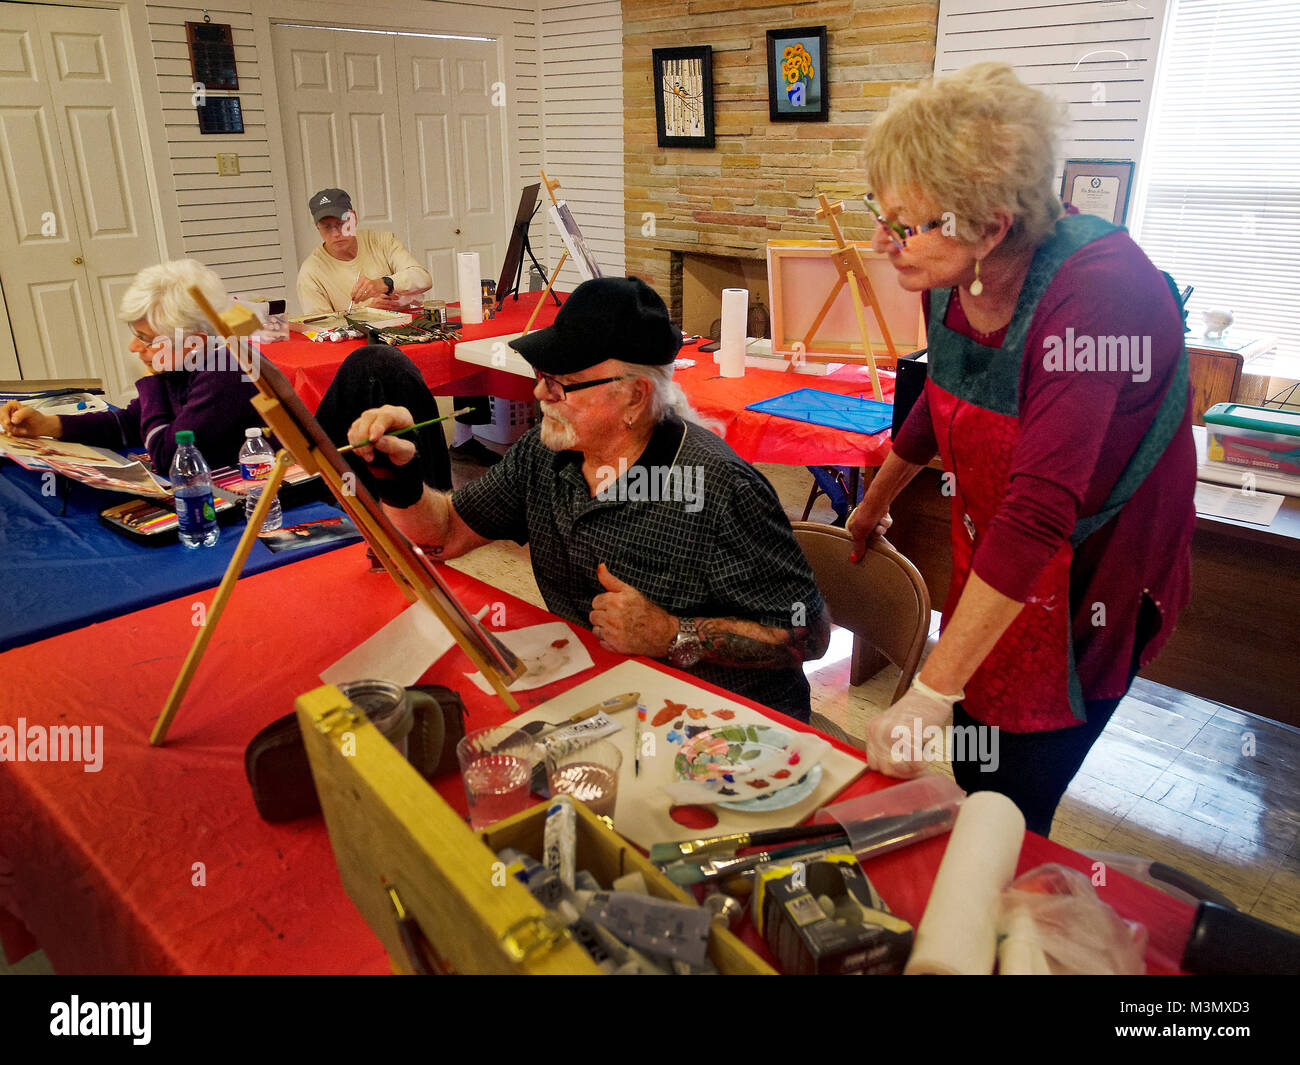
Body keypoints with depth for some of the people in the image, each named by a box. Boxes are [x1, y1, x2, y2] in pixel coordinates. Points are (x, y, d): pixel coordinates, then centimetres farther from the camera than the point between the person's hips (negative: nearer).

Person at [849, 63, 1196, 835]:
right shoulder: (952, 280, -8)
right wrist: (876, 502, 27)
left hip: (1091, 592, -6)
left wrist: (932, 693, -38)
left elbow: (1040, 514, -38)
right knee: (971, 782, 18)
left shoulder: (1096, 290, -31)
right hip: (990, 571, 7)